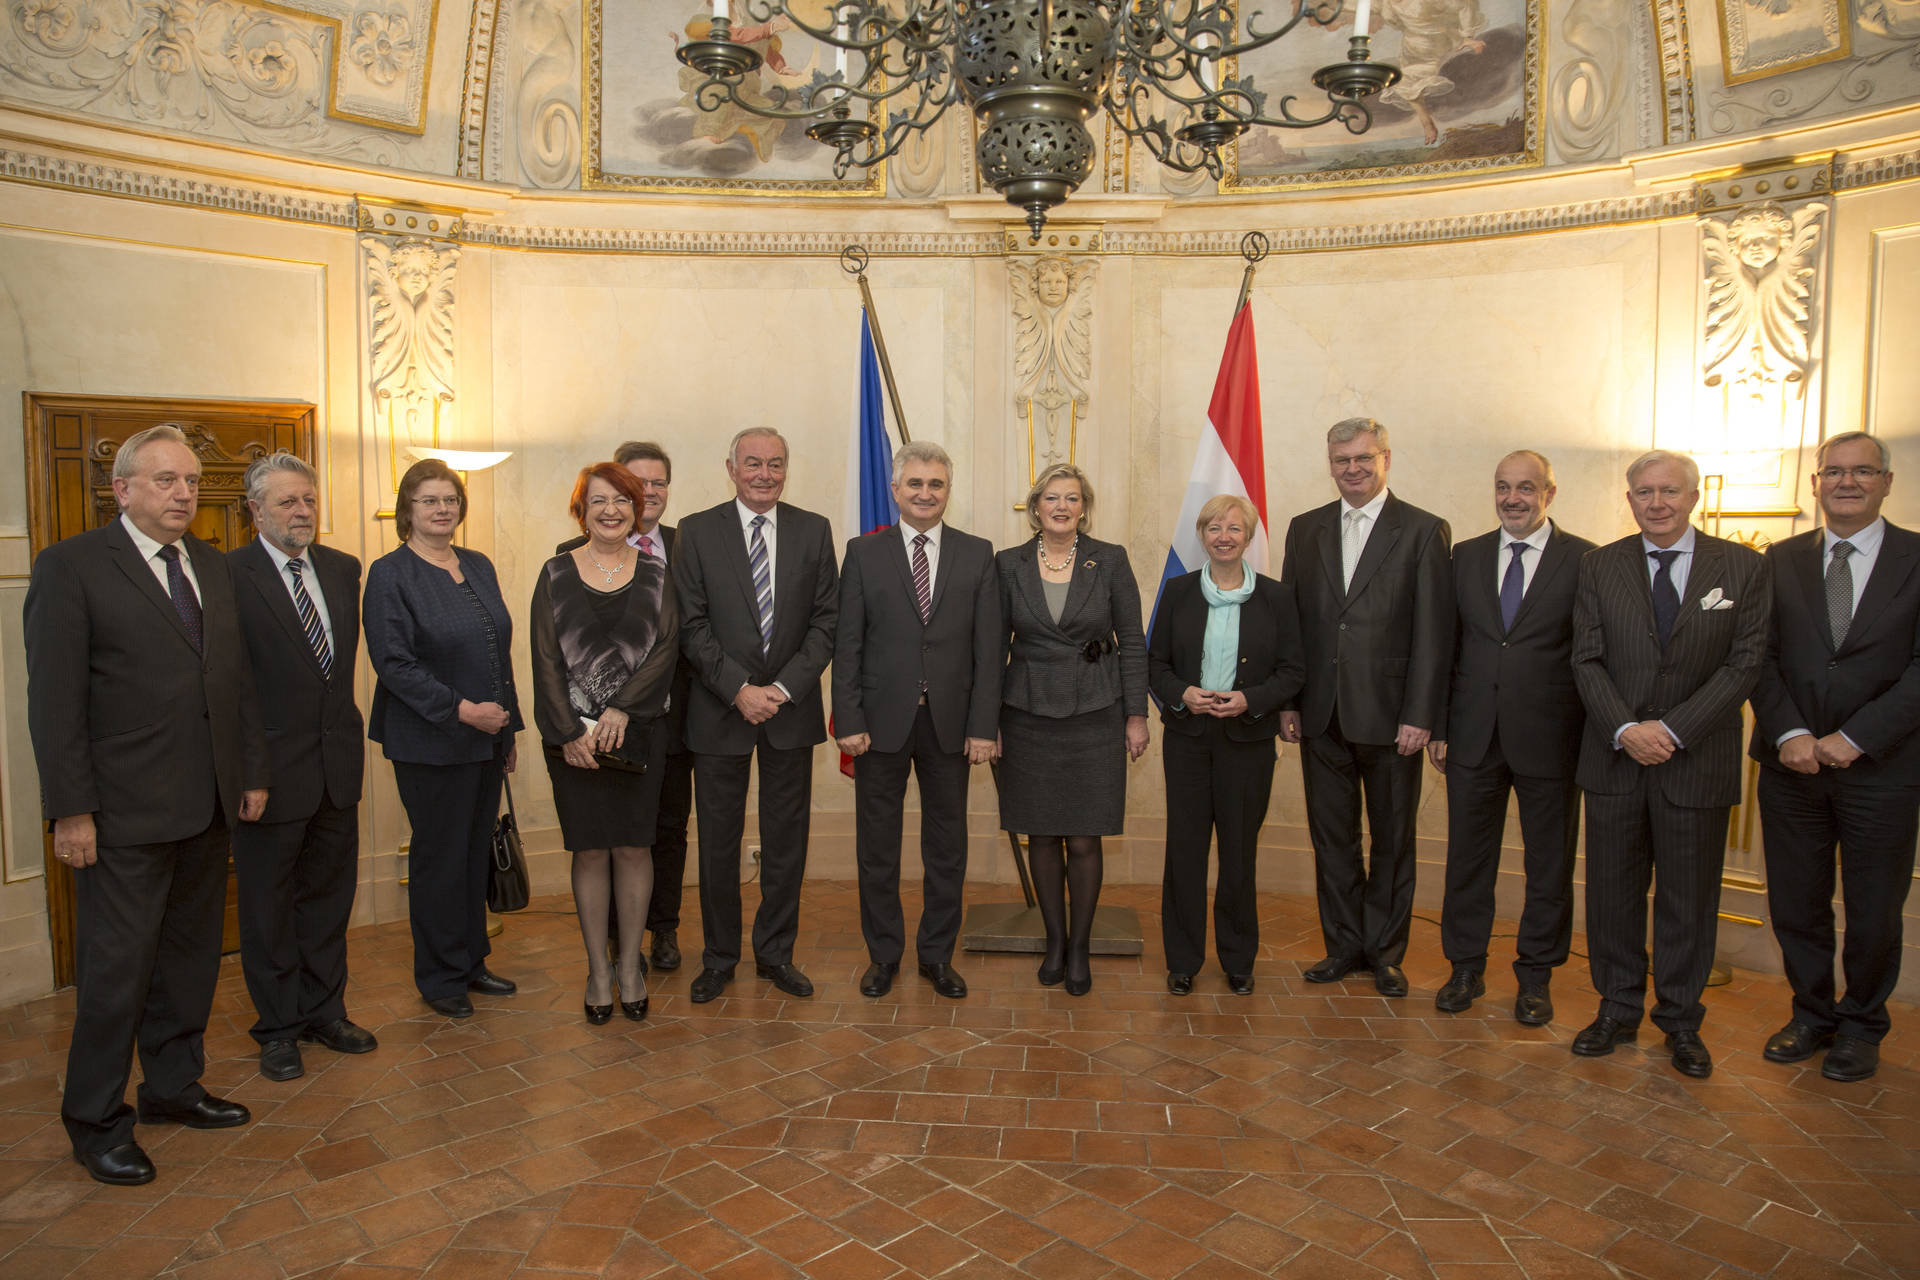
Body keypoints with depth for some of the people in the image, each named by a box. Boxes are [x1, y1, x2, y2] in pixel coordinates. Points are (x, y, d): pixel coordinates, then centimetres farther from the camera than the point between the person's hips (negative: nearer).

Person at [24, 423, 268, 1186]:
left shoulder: (213, 567, 11)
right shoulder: (71, 566, -7)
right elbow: (54, 700, -10)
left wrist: (253, 772, 11)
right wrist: (71, 810, -13)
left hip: (209, 808, 6)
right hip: (126, 815, -6)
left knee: (190, 956, 16)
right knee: (117, 968, 4)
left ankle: (172, 1086, 32)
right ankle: (95, 1121, 21)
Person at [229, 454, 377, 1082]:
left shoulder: (342, 568, 8)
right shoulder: (230, 575, -12)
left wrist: (345, 727, 8)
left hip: (337, 763, 6)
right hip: (270, 766, -5)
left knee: (329, 894, 17)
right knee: (268, 905, 10)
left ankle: (325, 1011, 32)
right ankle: (279, 1029, 26)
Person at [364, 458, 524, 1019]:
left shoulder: (479, 566, 11)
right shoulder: (390, 574, -8)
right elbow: (393, 662, -15)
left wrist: (508, 724, 14)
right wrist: (461, 710, -20)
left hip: (486, 738, 6)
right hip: (431, 744, -6)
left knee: (478, 851, 13)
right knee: (440, 857, 4)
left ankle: (471, 962, 27)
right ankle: (440, 977, 19)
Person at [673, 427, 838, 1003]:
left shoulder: (813, 530, 4)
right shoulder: (697, 531, 0)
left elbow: (826, 620, 0)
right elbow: (691, 625, -5)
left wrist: (784, 687, -11)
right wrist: (738, 688, -15)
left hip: (791, 707, 2)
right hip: (719, 709, -1)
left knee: (787, 837, 9)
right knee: (718, 840, 8)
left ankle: (776, 952, 25)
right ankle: (720, 956, 25)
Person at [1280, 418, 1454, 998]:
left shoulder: (1425, 531, -3)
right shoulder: (1305, 529, 9)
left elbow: (1434, 633, -7)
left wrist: (1420, 715, -12)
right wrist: (1287, 701, 3)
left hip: (1390, 716, -3)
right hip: (1322, 713, 3)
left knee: (1393, 840, 10)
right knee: (1331, 837, 12)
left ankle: (1385, 952, 24)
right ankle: (1344, 945, 26)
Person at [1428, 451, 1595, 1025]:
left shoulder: (1584, 560, -3)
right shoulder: (1465, 556, 7)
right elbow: (1445, 647, 7)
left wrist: (1594, 735, -9)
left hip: (1549, 736, -2)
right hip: (1473, 735, 3)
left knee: (1549, 861, 10)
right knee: (1467, 854, 11)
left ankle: (1536, 976, 26)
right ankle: (1466, 967, 26)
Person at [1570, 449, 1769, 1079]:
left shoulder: (1743, 567, 0)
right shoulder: (1599, 566, 4)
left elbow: (1745, 663, -6)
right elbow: (1588, 660, 0)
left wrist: (1672, 729, -14)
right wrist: (1625, 729, -14)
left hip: (1697, 760, -1)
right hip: (1615, 757, 1)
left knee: (1689, 896, 9)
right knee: (1612, 890, 8)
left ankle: (1681, 1021, 26)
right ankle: (1618, 1009, 24)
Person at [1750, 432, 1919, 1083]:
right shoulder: (1780, 560, 6)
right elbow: (1760, 657, 1)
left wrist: (1854, 738, -15)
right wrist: (1789, 733, -12)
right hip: (1791, 763, 2)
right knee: (1795, 905, 10)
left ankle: (1861, 1026, 31)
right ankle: (1812, 1014, 30)